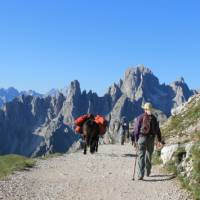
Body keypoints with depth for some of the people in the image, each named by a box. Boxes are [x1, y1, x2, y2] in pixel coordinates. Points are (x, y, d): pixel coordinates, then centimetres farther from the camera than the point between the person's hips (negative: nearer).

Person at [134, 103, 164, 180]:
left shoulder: (140, 117, -2)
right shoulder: (154, 118, 4)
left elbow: (136, 130, -3)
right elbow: (157, 130, 3)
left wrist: (136, 140, 4)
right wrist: (159, 140, 9)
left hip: (141, 138, -2)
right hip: (151, 139, 3)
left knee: (141, 157, -4)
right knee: (149, 156, 20)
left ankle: (140, 175, -15)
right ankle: (148, 172, 32)